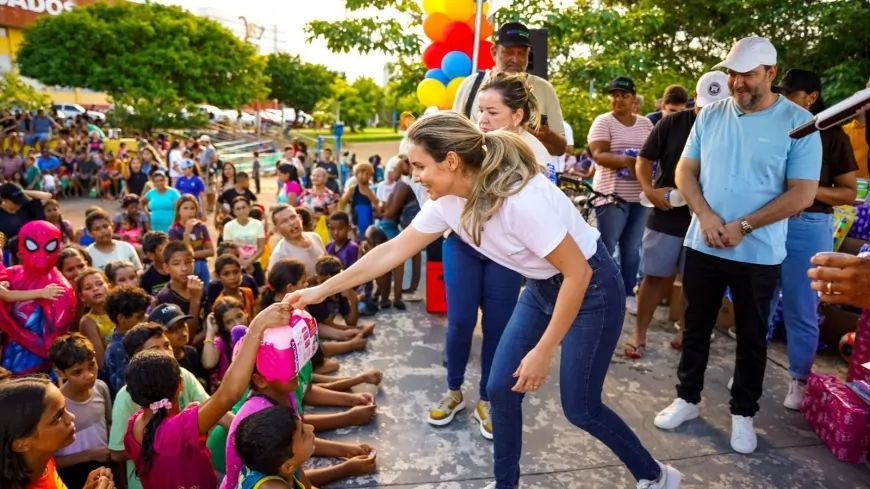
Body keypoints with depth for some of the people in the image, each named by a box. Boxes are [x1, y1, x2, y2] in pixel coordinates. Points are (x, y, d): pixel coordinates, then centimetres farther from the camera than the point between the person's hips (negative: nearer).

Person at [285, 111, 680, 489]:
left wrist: (542, 352, -22)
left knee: (580, 407, 3)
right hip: (542, 288, 7)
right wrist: (321, 291, -2)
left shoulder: (520, 199, -34)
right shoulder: (447, 201, -11)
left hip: (591, 289, -7)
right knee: (500, 389, 5)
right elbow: (392, 251, -3)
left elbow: (577, 273, -27)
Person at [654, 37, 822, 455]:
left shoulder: (798, 122, -8)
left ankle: (742, 414, 28)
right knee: (695, 328, 13)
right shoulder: (711, 115, 2)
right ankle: (687, 398, 30)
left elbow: (803, 194, -11)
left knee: (752, 339, 11)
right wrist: (705, 215, -12)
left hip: (759, 254, -3)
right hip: (703, 246, 3)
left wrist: (743, 227, -15)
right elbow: (685, 171, 4)